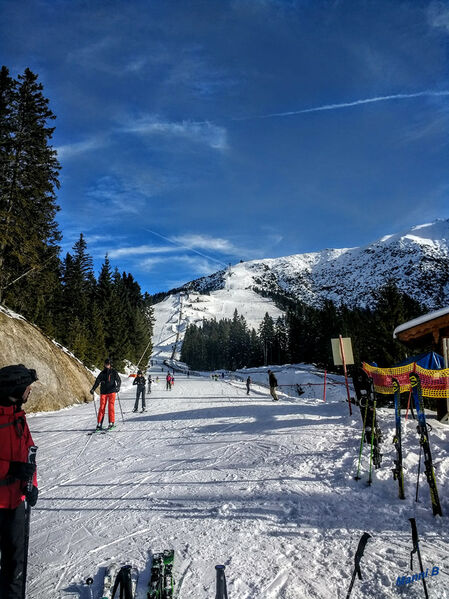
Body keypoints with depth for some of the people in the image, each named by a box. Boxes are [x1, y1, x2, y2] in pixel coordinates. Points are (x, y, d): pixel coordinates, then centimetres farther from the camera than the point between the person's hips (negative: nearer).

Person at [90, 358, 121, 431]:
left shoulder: (114, 372, 5)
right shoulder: (102, 373, 11)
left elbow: (119, 380, 0)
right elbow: (97, 381, 12)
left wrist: (118, 387, -17)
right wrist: (93, 389, -1)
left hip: (111, 392, -2)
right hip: (103, 392, 2)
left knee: (111, 406, -8)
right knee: (102, 407, -2)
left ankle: (112, 423, -2)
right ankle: (99, 423, 3)